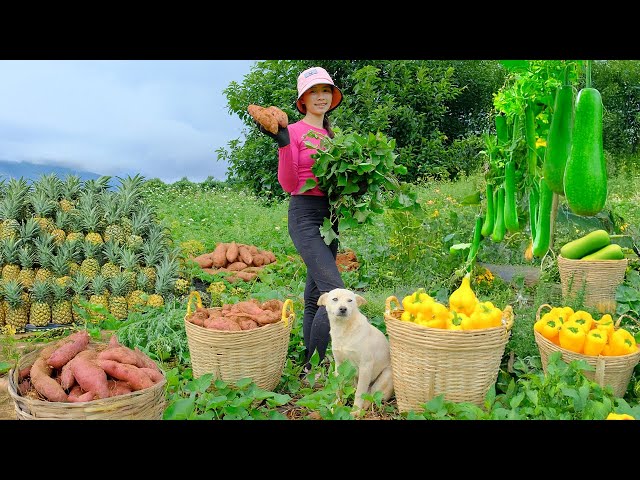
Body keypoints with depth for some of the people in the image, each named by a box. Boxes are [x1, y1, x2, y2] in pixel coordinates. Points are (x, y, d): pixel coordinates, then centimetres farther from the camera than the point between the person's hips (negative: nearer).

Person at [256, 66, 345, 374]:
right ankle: (314, 366, -6)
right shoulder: (294, 131, -5)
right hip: (305, 216, -8)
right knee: (336, 292, -18)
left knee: (314, 297, 11)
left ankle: (308, 363, 21)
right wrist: (283, 144, -23)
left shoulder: (330, 136, 16)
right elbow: (289, 185, -14)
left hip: (329, 216, 8)